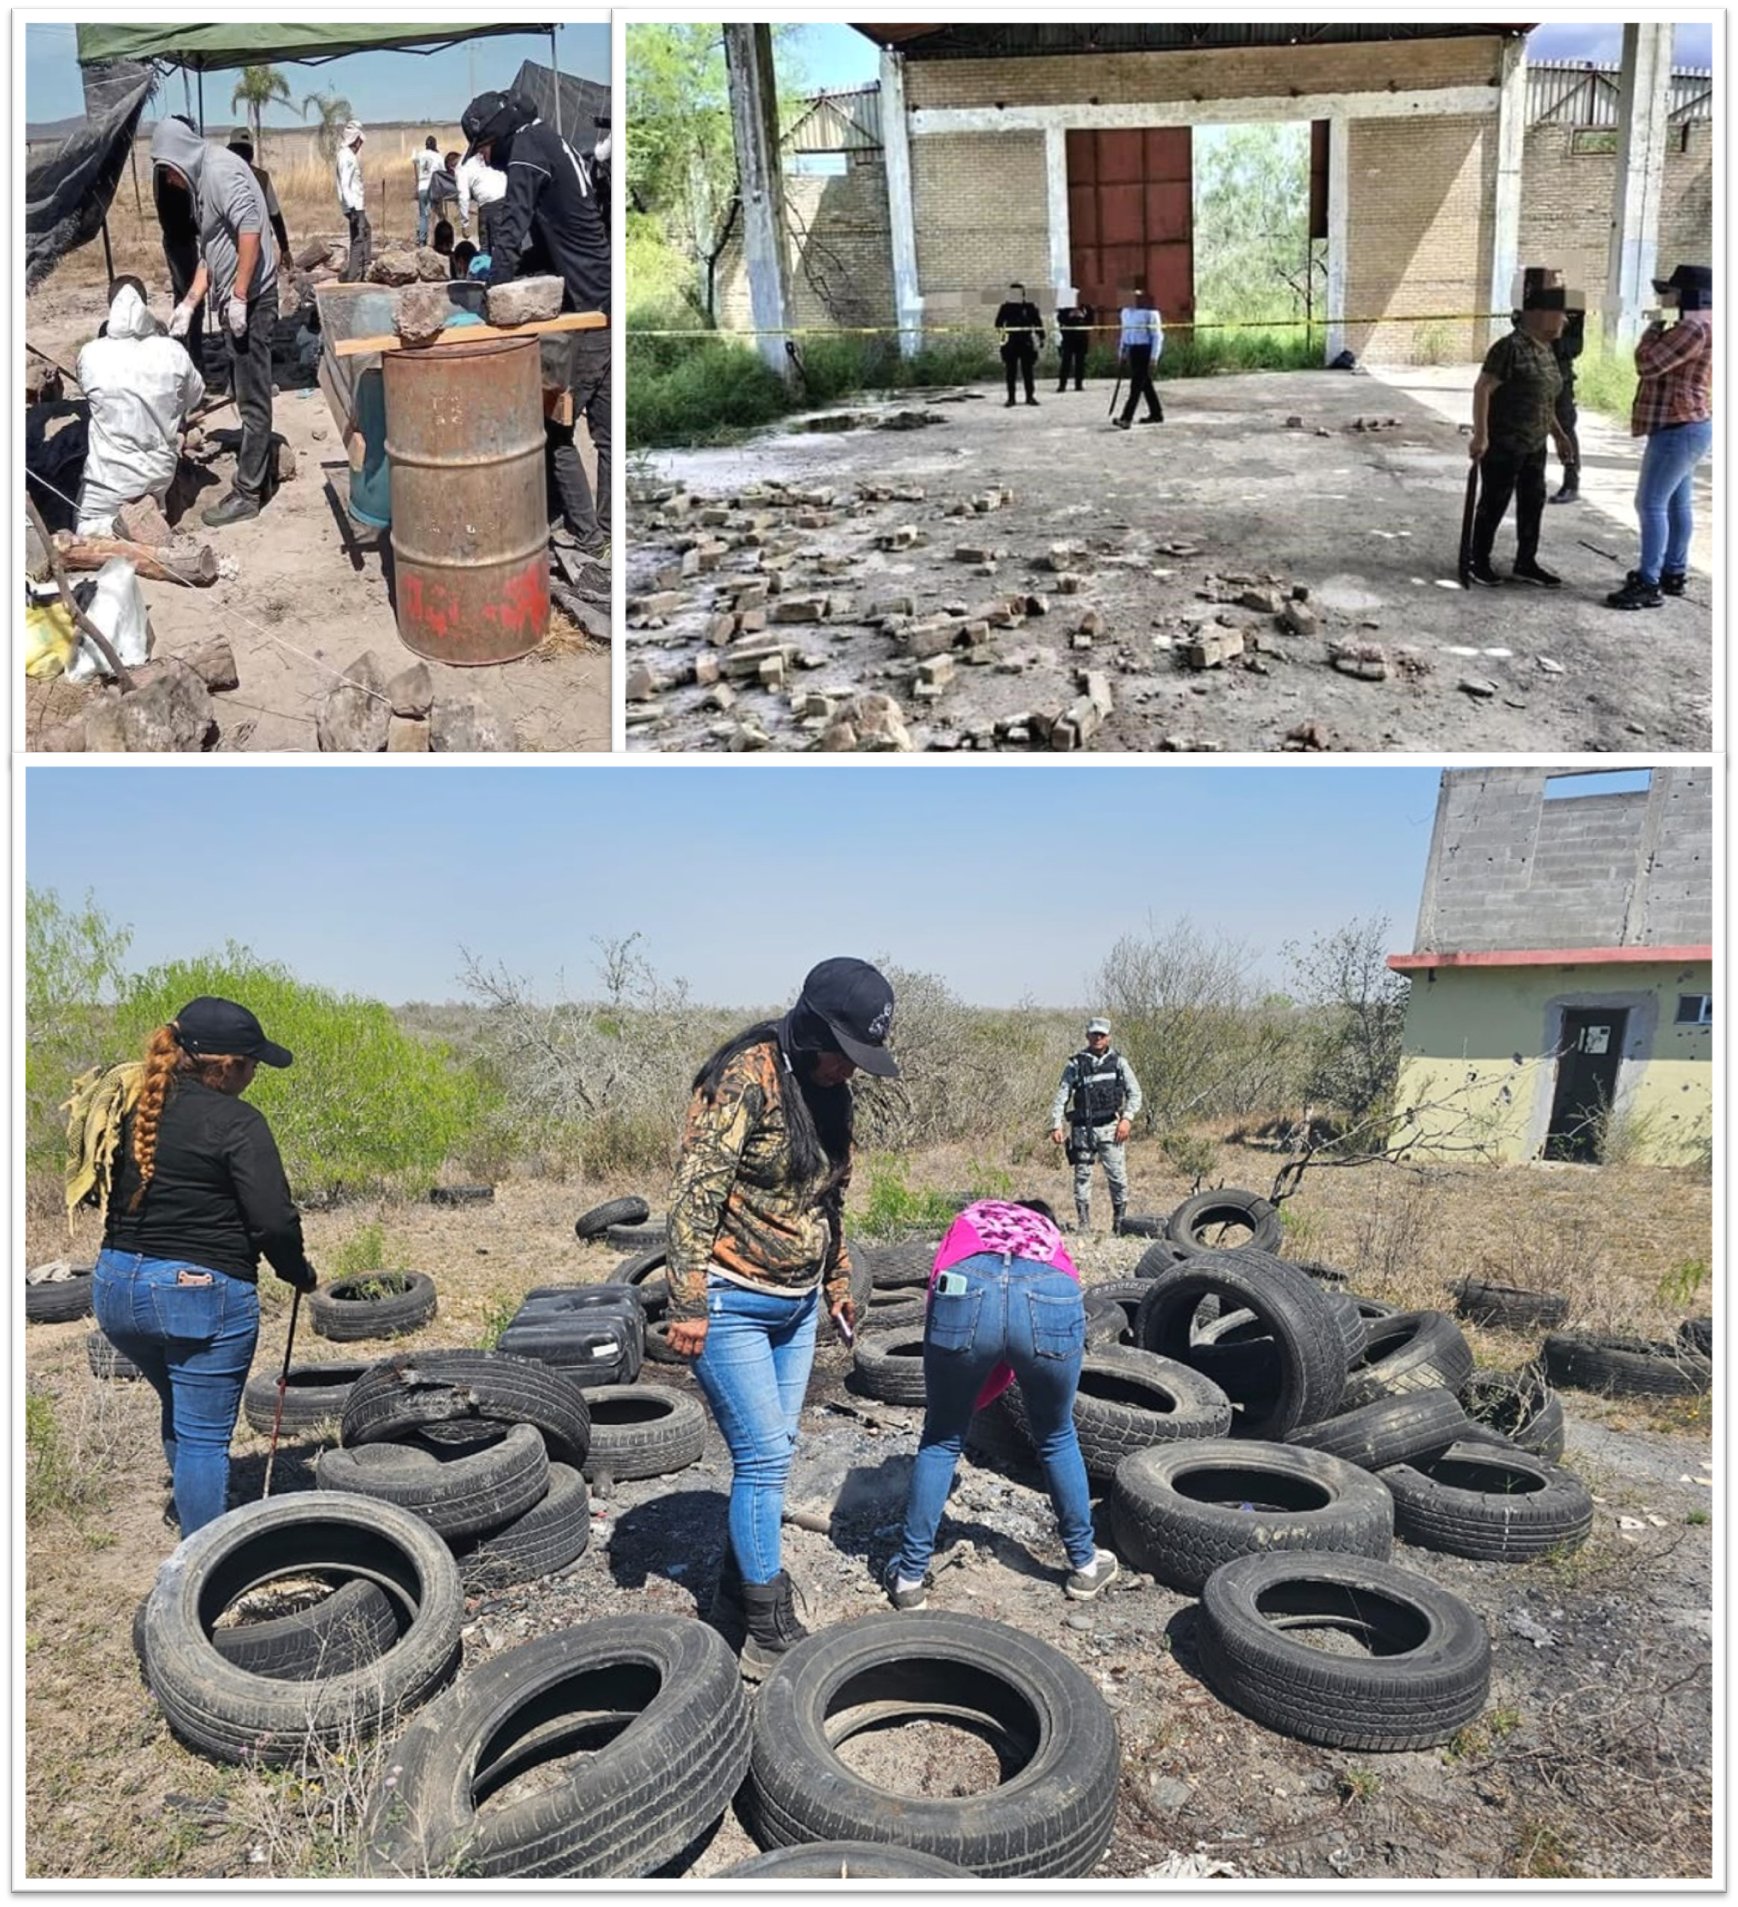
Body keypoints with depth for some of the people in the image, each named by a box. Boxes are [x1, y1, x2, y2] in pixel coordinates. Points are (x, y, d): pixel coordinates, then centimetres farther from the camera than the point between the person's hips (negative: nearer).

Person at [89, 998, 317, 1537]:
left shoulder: (132, 1105, 6)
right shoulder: (236, 1122, -15)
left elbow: (109, 1191, 15)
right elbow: (273, 1220, -17)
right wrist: (300, 1274, -1)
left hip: (115, 1285, 8)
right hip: (201, 1292, -7)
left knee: (181, 1414, 26)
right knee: (205, 1436, 2)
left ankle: (194, 1531, 40)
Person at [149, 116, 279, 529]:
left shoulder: (221, 171, -12)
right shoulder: (202, 181, 19)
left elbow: (250, 230, -24)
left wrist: (239, 297, -23)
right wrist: (188, 303, 18)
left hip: (250, 300, -10)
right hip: (235, 299, 10)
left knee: (252, 397, -6)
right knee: (246, 393, 15)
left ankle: (247, 493, -3)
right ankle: (258, 472, 25)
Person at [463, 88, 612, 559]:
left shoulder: (527, 148, -7)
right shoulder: (554, 145, 21)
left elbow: (512, 229, -16)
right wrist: (502, 262, 18)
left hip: (582, 310, -9)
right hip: (606, 304, 9)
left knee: (554, 429, -3)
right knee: (607, 430, 11)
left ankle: (589, 541, -1)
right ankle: (610, 536, 17)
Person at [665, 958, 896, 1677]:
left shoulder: (828, 1092, 6)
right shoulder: (746, 1078, -19)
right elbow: (696, 1192, -21)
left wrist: (836, 1282, 22)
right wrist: (688, 1303, -22)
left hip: (796, 1304, 8)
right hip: (732, 1302, -8)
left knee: (769, 1455, 12)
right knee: (764, 1457, -5)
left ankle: (735, 1600, 28)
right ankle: (770, 1633, 8)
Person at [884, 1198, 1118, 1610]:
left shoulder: (971, 1219, 40)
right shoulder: (1051, 1235, 41)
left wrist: (942, 1402, 35)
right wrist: (971, 1401, 42)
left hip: (966, 1292, -1)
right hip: (1051, 1299, 1)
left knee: (940, 1439, 23)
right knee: (1057, 1438, 29)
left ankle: (910, 1578, 30)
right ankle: (1085, 1566, 43)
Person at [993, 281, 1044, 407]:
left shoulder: (1030, 307, 2)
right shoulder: (1005, 307, 4)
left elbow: (1037, 323, 6)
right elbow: (998, 322, 5)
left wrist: (1040, 338, 4)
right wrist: (1000, 329, -16)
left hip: (1026, 342, 0)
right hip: (1010, 343, 0)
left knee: (1027, 371, 4)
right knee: (1010, 372, 2)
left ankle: (1029, 396, 12)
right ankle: (1011, 398, 8)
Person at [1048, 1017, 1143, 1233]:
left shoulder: (1118, 1063, 9)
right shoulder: (1075, 1065, 6)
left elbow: (1134, 1093, 8)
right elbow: (1061, 1096, 3)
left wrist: (1127, 1118, -7)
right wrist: (1056, 1126, -6)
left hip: (1109, 1128, 0)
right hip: (1082, 1129, 0)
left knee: (1117, 1176, -6)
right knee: (1082, 1176, 3)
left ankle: (1120, 1224, 5)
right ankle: (1083, 1225, 10)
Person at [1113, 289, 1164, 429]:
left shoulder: (1149, 313, -11)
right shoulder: (1126, 312, 10)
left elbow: (1157, 336, -11)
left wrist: (1154, 357, -16)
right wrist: (1122, 352, 19)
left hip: (1145, 350, -8)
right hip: (1133, 350, 8)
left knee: (1136, 385, -12)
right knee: (1145, 383, 15)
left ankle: (1126, 419, -17)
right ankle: (1156, 414, 27)